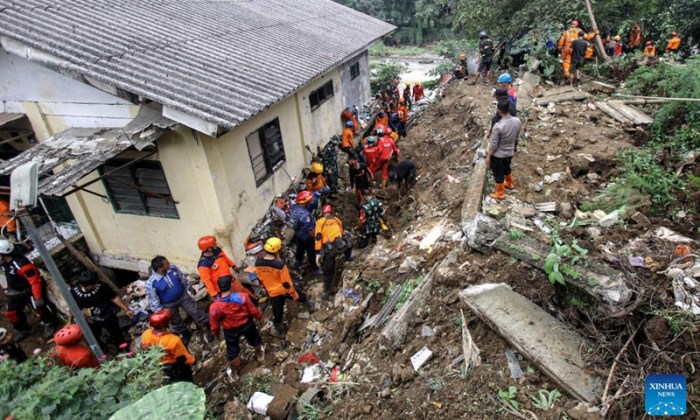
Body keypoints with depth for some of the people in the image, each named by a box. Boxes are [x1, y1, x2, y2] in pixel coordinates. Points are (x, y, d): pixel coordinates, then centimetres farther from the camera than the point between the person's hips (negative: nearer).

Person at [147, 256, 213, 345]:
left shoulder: (173, 268, -20)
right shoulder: (151, 283, -31)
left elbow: (182, 278, 0)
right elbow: (153, 300, -18)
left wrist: (188, 287, 12)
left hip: (183, 296, 2)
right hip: (169, 305, -2)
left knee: (196, 312, 10)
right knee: (176, 322, 20)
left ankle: (209, 328, 32)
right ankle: (186, 335, 48)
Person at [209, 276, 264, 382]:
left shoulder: (215, 306, -30)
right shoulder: (242, 297, -31)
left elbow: (214, 323, -12)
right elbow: (253, 310, -15)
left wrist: (215, 333, 10)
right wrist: (259, 316, 7)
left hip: (230, 330, 0)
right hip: (247, 324, 1)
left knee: (232, 352, 24)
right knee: (255, 340, 32)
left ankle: (234, 374, 44)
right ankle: (260, 355, 59)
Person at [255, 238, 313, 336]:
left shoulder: (258, 262, -19)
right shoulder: (280, 264, -34)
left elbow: (260, 279, -1)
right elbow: (286, 282, -22)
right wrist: (293, 293, -6)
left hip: (272, 293, 3)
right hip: (285, 290, -2)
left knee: (277, 313, 22)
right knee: (300, 296, 30)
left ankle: (280, 332, 43)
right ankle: (310, 306, 57)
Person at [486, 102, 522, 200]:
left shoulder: (498, 126, -32)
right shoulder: (517, 121, -13)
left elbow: (493, 145, -23)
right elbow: (516, 138, 4)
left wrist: (488, 156, -10)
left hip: (498, 155, -6)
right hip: (510, 152, 6)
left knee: (498, 173, 15)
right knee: (507, 167, 32)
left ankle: (500, 193, 32)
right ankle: (509, 184, 56)